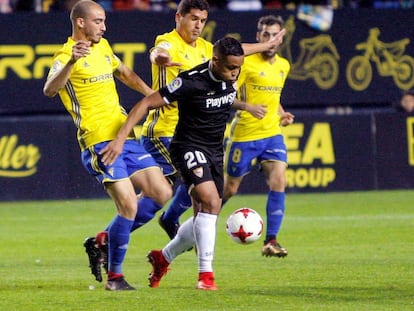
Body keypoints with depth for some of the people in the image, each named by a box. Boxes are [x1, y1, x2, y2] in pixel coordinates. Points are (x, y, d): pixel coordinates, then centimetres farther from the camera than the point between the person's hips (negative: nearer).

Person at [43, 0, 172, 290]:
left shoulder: (103, 47, 16)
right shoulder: (66, 56, -10)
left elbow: (125, 73, 36)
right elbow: (50, 89, -31)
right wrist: (71, 62, -47)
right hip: (99, 142, -8)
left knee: (162, 193, 3)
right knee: (129, 206, -15)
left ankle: (102, 242, 15)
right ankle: (114, 276, 0)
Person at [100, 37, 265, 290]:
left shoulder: (230, 78, -3)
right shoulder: (191, 82, -24)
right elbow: (147, 104, -21)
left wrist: (245, 106, 27)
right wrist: (121, 138, -26)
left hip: (215, 152, 8)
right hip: (189, 148, -8)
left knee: (205, 216, 10)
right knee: (211, 202, -26)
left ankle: (163, 258, 34)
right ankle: (206, 274, -22)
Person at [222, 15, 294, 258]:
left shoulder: (284, 66, 10)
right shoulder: (247, 64, -11)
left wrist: (282, 114, 9)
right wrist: (245, 107, -28)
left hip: (272, 133, 5)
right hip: (244, 135, -5)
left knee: (279, 181, -15)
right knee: (229, 189, 6)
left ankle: (271, 241, -12)